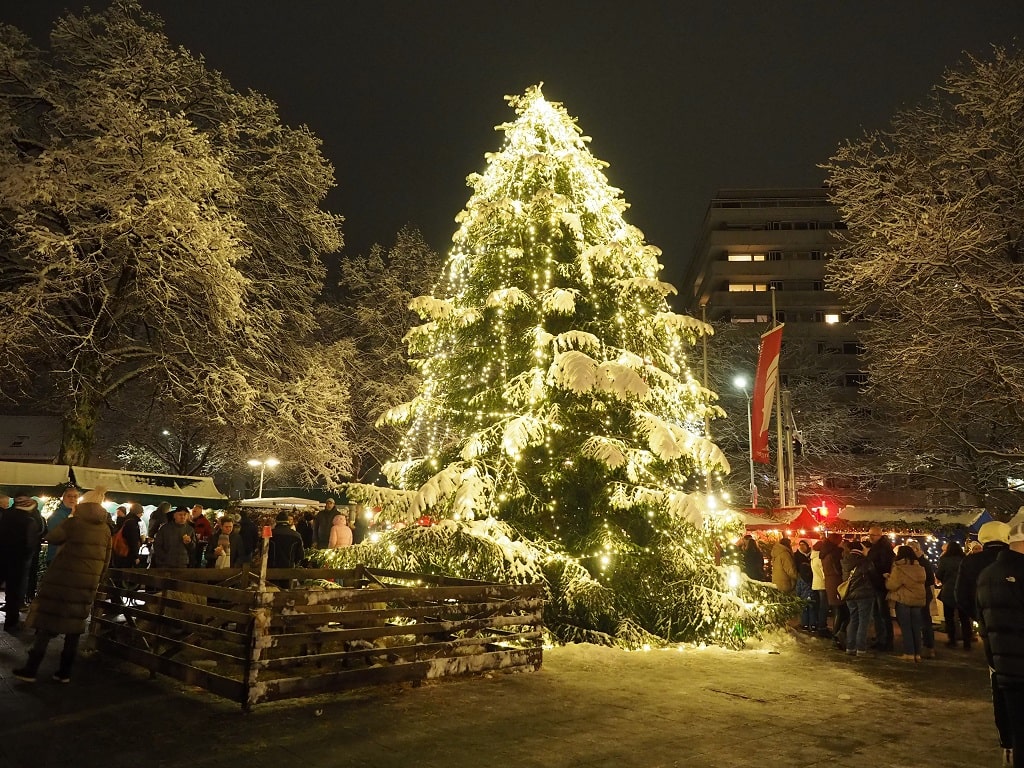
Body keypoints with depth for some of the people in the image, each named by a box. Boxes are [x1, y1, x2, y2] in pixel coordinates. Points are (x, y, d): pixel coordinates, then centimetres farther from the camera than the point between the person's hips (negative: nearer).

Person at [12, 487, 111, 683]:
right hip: (88, 584, 4)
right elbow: (106, 559, 10)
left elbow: (51, 537, 6)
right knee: (74, 626, 9)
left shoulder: (74, 523, -10)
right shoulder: (105, 529, 5)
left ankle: (31, 669, 9)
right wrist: (96, 579, 20)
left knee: (47, 623, 5)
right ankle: (65, 672, 13)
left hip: (63, 580, -4)